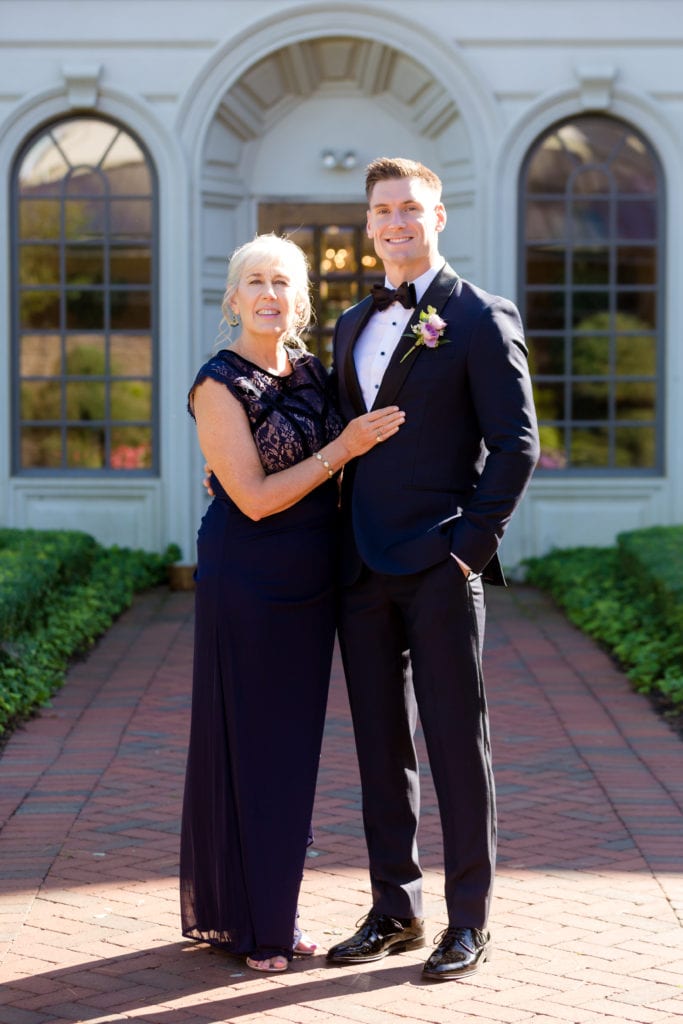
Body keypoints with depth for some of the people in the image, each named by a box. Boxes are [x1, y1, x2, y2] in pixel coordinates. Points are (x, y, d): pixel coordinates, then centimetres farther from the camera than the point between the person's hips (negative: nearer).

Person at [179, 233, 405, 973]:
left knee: (293, 741, 12)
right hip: (246, 579, -7)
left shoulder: (311, 373, 9)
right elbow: (255, 498, -16)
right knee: (243, 743, 1)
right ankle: (235, 919, 13)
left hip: (310, 579, 7)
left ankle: (274, 908, 23)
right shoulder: (219, 384, -12)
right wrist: (343, 448, -16)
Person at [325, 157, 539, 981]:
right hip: (363, 569, 6)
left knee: (456, 744, 0)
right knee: (380, 745, 11)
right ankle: (394, 909, 21)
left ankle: (468, 920, 9)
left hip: (439, 570, -6)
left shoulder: (479, 319, -4)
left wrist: (472, 545, -13)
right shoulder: (353, 325, 16)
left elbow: (515, 442, -8)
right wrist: (342, 543, 8)